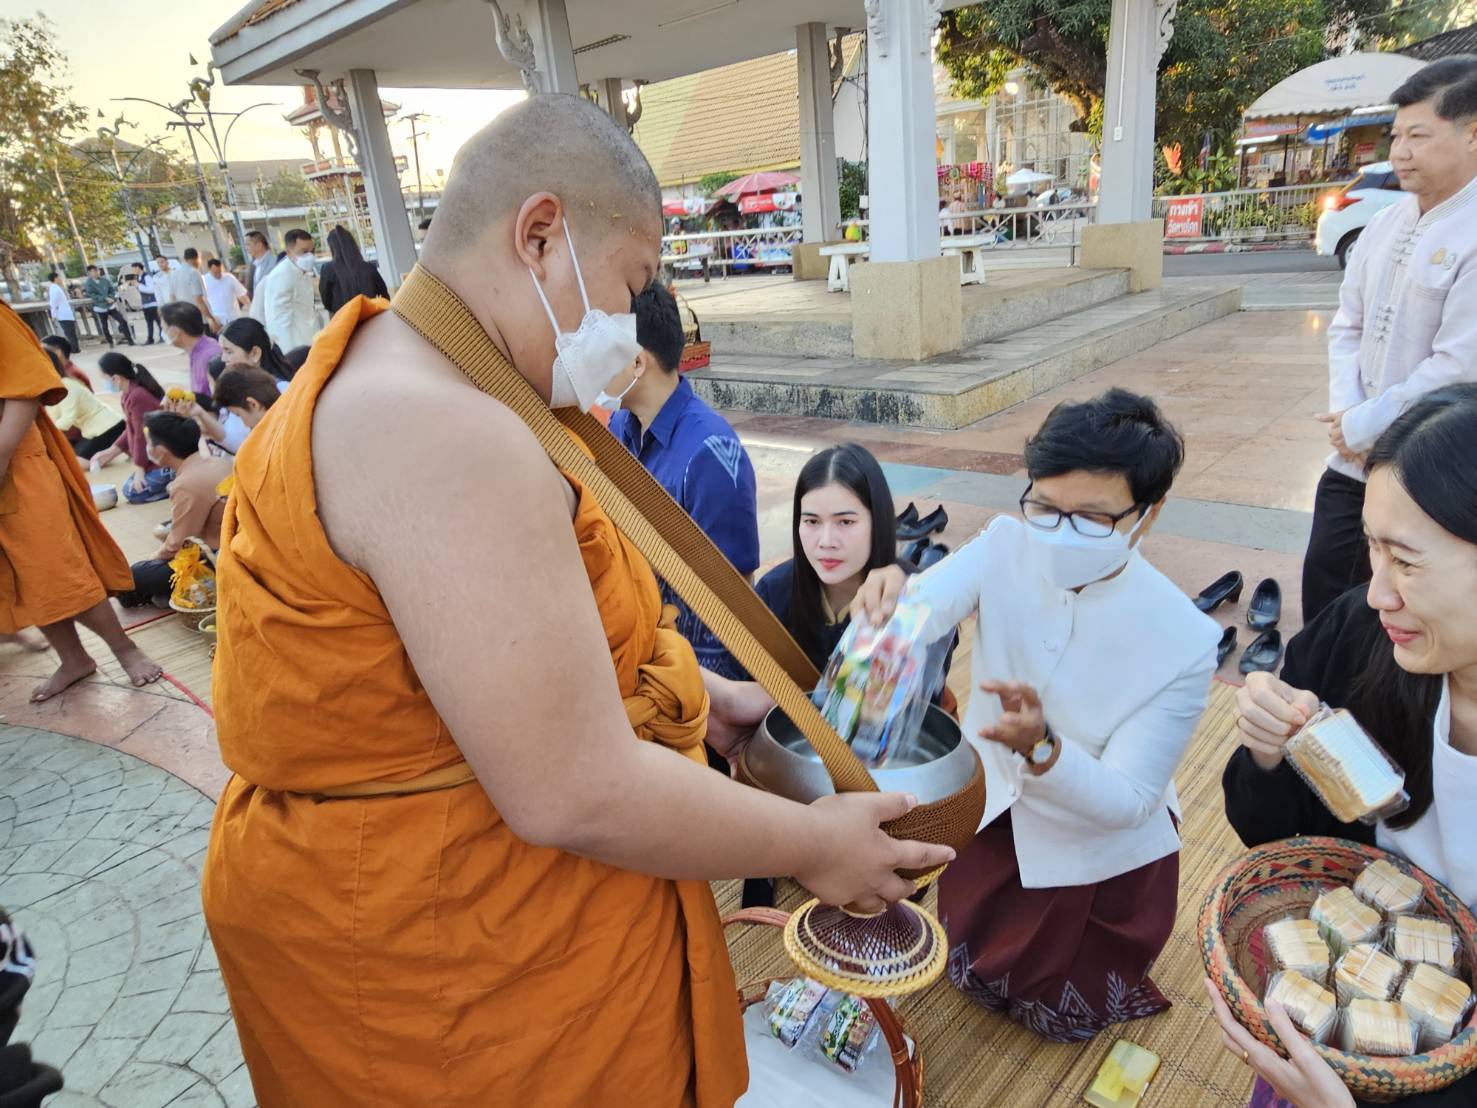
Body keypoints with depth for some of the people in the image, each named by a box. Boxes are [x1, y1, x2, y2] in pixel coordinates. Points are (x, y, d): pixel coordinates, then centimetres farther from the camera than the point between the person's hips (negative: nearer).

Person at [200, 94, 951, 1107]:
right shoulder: (449, 435, -30)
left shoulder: (380, 383, 5)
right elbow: (576, 796, -31)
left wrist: (696, 691, 8)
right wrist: (813, 846, -16)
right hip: (455, 954, -9)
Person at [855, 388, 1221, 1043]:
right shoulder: (1006, 547, -22)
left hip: (1098, 845, -2)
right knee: (969, 971, 23)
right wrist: (888, 602, -63)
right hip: (991, 810, 3)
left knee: (1058, 1014, 19)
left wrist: (1041, 746, -47)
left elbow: (1126, 800, -27)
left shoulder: (1183, 641, -30)